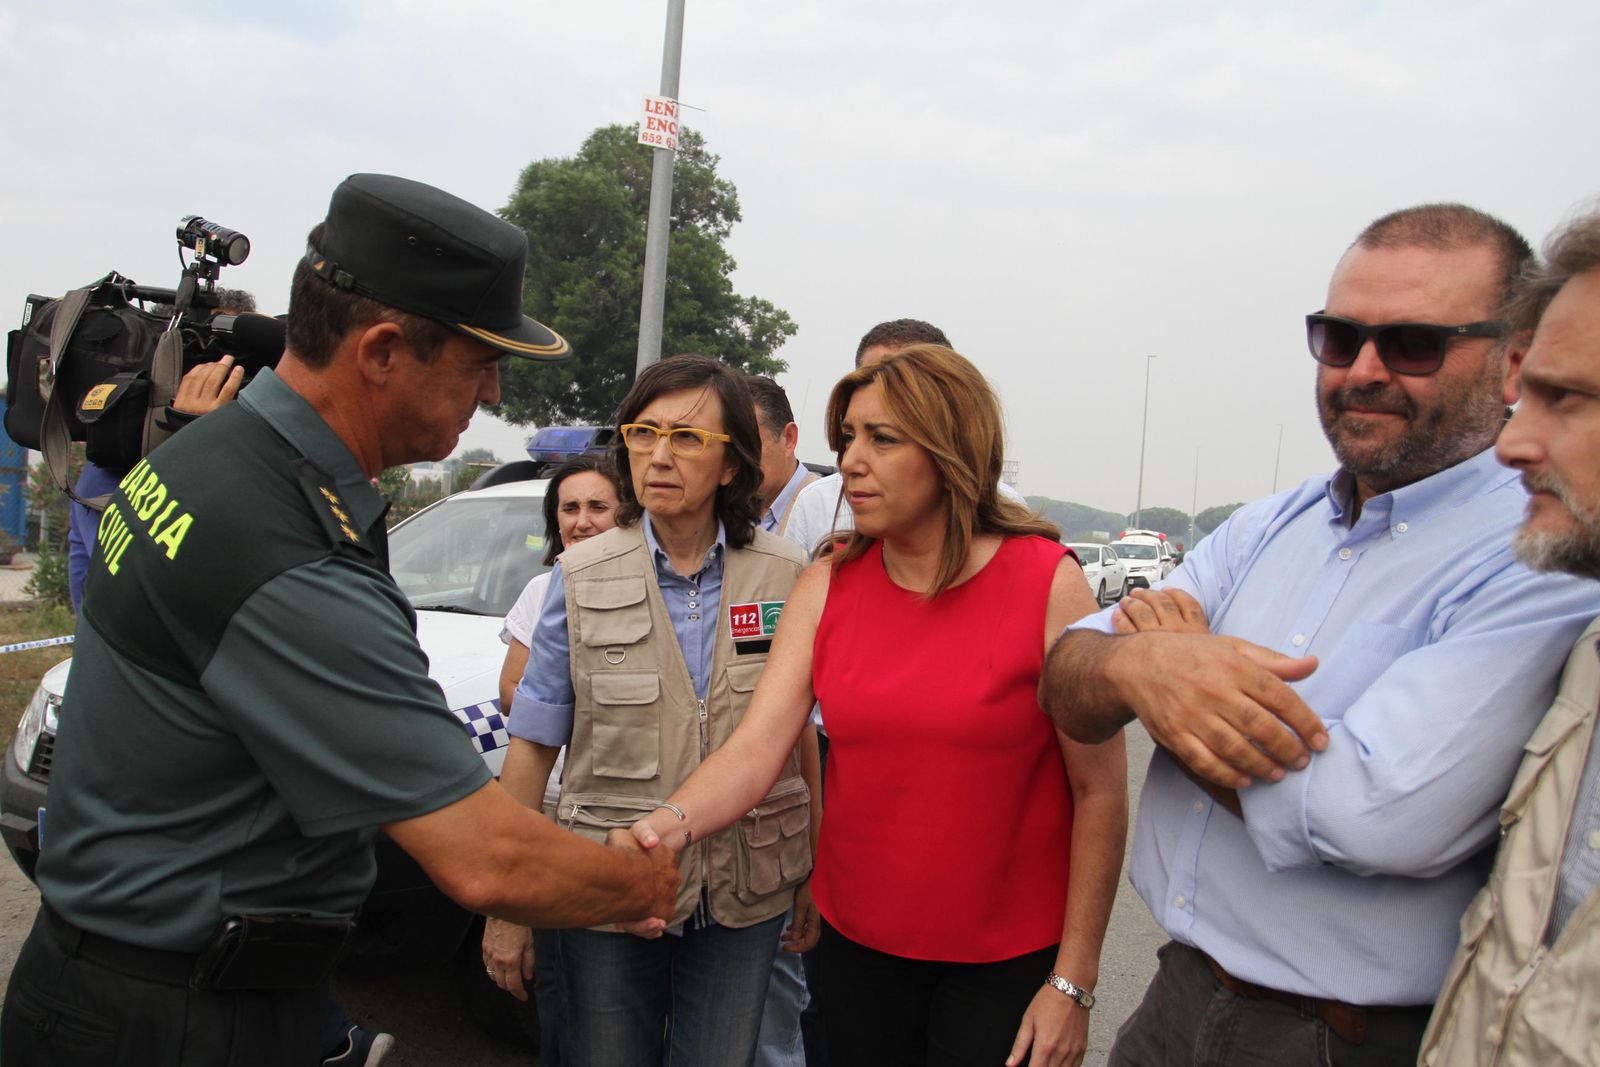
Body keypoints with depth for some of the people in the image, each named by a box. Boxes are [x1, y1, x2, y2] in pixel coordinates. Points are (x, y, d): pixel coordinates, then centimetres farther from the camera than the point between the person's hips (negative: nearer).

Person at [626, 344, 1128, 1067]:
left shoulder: (1048, 582, -14)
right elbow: (756, 748, -10)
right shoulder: (827, 587, -2)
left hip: (1007, 955, -3)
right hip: (856, 938, 4)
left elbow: (1099, 790, -12)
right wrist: (672, 824, -30)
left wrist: (1073, 981, -11)